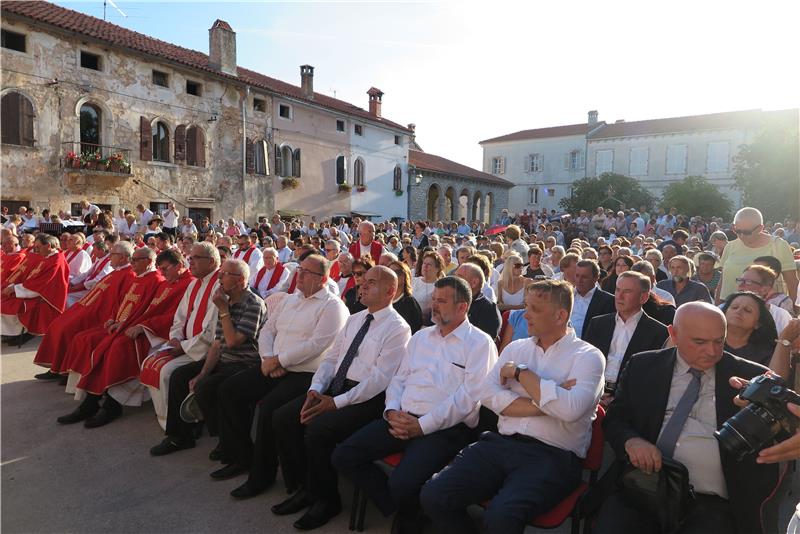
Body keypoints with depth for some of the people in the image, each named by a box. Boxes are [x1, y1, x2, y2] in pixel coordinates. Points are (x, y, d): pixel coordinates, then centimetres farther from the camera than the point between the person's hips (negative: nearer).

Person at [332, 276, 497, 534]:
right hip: (401, 419, 7)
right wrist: (392, 411, -3)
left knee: (402, 483, -29)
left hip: (445, 428, -6)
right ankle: (395, 508, 9)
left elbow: (469, 397, -12)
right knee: (343, 456, -7)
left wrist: (422, 426, -15)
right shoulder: (420, 337, 18)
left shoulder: (479, 343, -3)